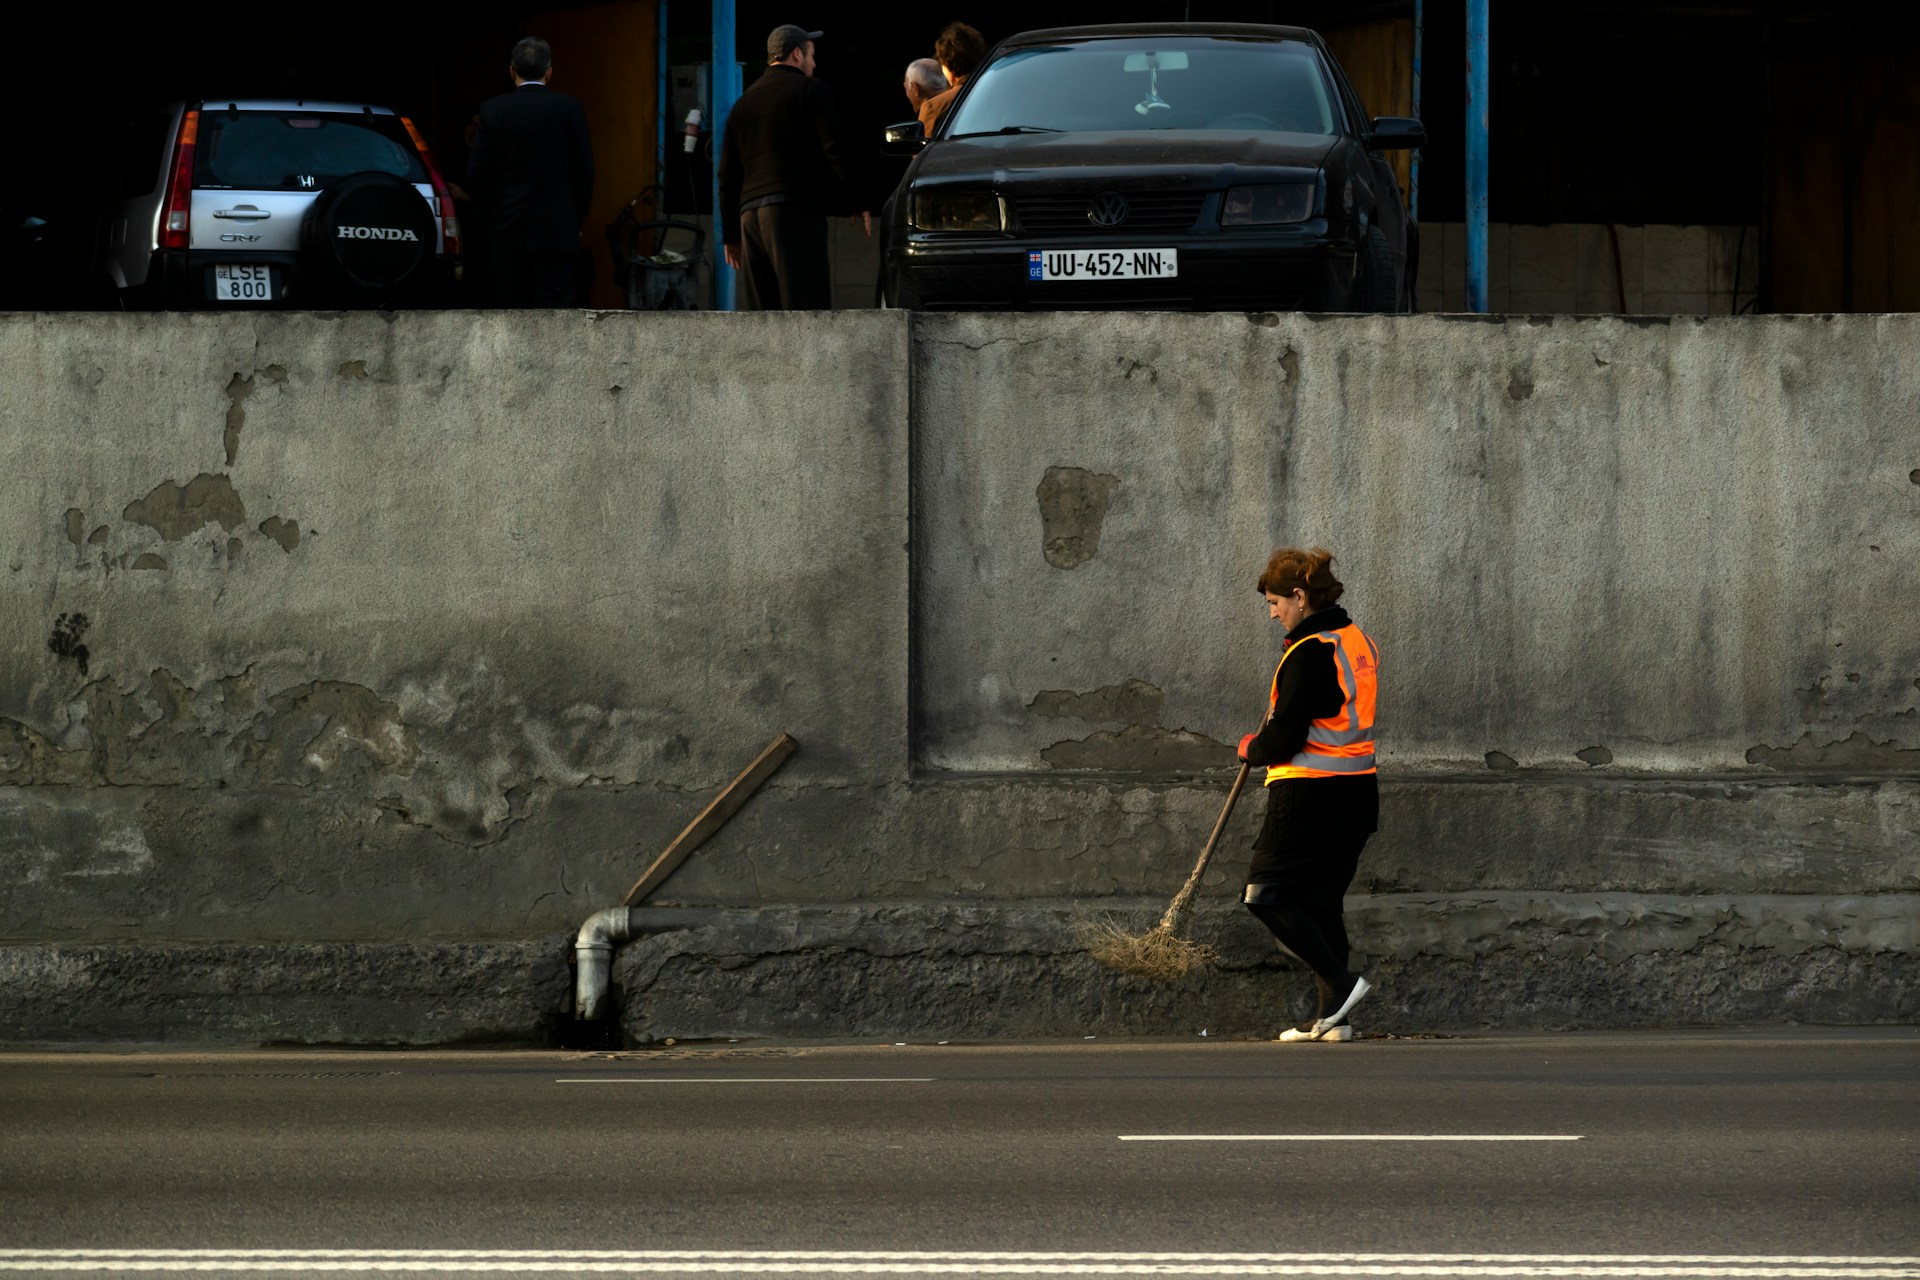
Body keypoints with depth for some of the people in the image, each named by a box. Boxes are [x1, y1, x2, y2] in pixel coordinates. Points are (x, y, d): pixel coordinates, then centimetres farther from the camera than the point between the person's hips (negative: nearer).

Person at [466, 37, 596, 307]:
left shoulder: (492, 110, -2)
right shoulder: (569, 109, -5)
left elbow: (476, 175, -1)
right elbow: (584, 173, -1)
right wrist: (576, 221, 12)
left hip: (507, 229, 2)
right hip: (556, 231, -2)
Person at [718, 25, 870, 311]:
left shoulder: (743, 103, 21)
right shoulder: (811, 91, 2)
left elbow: (728, 175, 22)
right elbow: (837, 151, -7)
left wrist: (730, 234, 24)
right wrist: (859, 204, -1)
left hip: (750, 212, 6)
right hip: (795, 212, -6)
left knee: (758, 307, 5)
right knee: (804, 301, -13)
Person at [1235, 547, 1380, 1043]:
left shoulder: (1310, 653, -16)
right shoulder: (1360, 642, 12)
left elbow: (1285, 736, -17)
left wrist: (1253, 749, 3)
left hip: (1310, 796, -9)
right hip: (1358, 792, 9)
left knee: (1268, 894, -1)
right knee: (1322, 900, 13)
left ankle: (1339, 983, -11)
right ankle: (1330, 1017, 8)